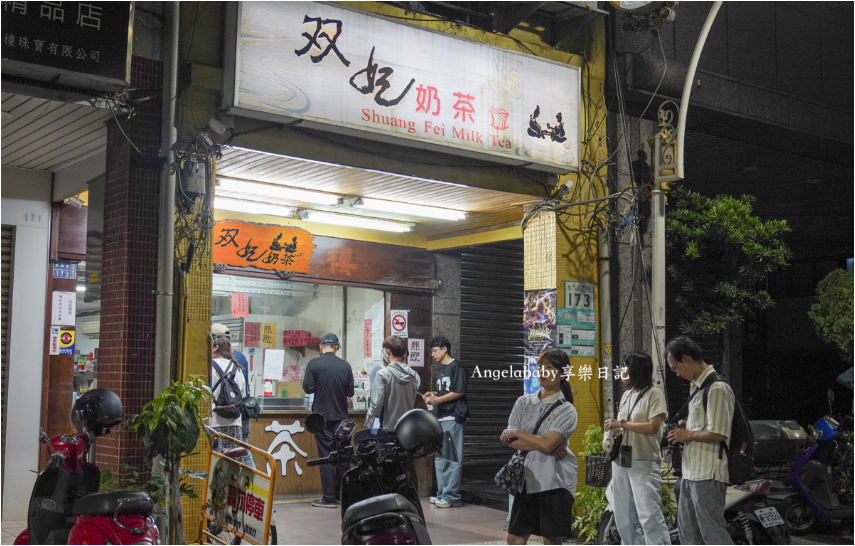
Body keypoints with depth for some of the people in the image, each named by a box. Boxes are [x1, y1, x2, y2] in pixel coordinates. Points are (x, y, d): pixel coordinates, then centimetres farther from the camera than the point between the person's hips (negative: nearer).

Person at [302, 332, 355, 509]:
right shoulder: (345, 366, -1)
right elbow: (350, 391, 2)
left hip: (322, 415, -2)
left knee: (326, 456, 0)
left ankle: (329, 498, 1)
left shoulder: (313, 364, -8)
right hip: (341, 416, 3)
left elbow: (307, 388, -10)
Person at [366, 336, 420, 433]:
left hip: (387, 428, -4)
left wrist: (370, 415, 3)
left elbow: (377, 402, -14)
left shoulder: (382, 374, -14)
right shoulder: (414, 375, 0)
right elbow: (413, 401, 8)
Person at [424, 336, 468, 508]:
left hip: (453, 418, -10)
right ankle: (442, 493, 18)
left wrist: (439, 399, -10)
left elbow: (459, 392, -13)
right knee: (439, 457, 11)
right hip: (441, 418, 10)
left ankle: (451, 495, -6)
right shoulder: (441, 370, 21)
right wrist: (434, 395, 9)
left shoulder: (456, 366, -6)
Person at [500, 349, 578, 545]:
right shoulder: (523, 403, 7)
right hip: (527, 479, 5)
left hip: (555, 481, -4)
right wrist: (543, 445, -14)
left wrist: (517, 433, -7)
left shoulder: (566, 410, -6)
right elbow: (510, 441, -2)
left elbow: (547, 443, -19)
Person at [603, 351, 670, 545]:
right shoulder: (626, 395, 19)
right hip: (621, 462, 8)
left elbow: (652, 426, -14)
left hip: (644, 463, -8)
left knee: (649, 516, -15)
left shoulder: (654, 394, -4)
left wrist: (621, 424, -12)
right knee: (624, 518, 10)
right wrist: (614, 430, 1)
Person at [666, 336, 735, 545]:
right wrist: (685, 426, 10)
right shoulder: (696, 386, 16)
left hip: (708, 474, -10)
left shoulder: (717, 387, -16)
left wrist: (688, 435, -10)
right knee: (687, 527, 17)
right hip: (691, 471, 10)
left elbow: (718, 433, -22)